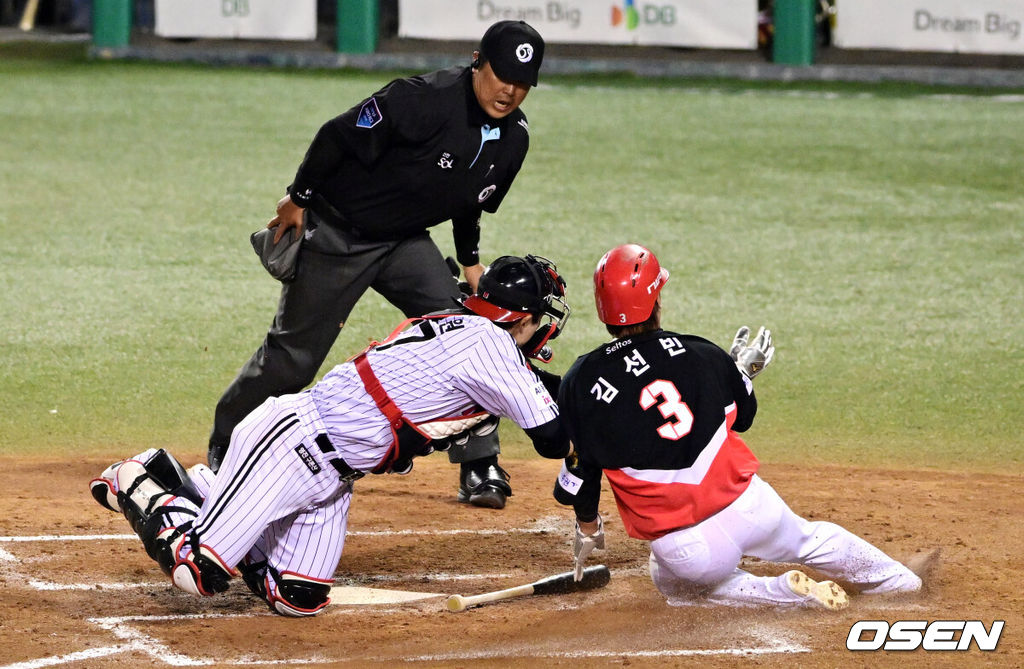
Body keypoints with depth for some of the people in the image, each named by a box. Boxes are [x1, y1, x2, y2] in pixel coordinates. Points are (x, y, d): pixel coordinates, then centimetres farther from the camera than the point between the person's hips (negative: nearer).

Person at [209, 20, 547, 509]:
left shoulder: (514, 137, -5)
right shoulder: (423, 100, -29)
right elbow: (339, 137, -21)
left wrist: (470, 261, 10)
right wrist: (298, 200, -13)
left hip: (405, 243, 6)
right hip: (335, 231, -6)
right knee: (293, 355, 1)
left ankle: (480, 468, -3)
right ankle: (224, 446, 23)